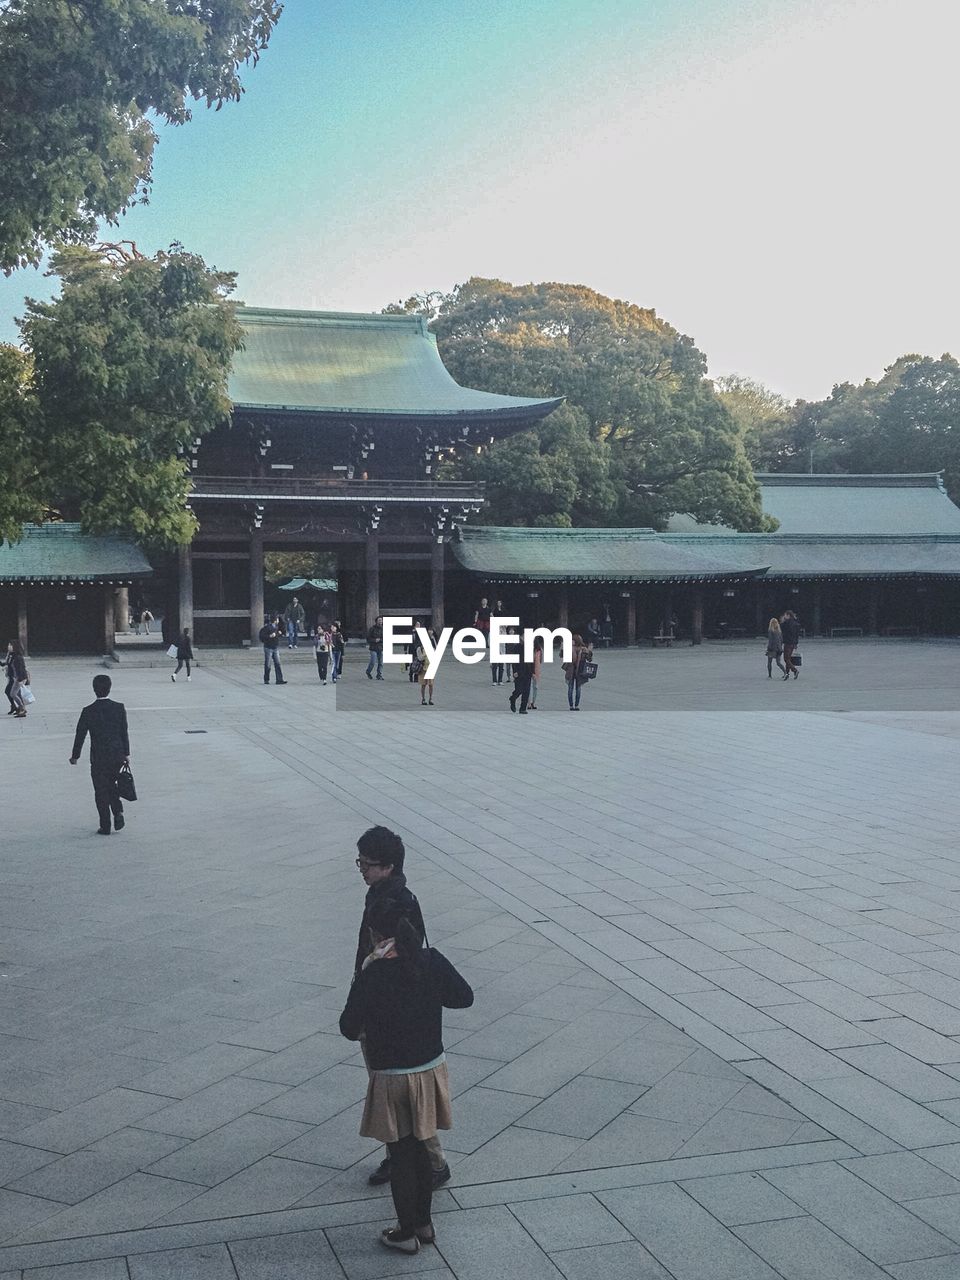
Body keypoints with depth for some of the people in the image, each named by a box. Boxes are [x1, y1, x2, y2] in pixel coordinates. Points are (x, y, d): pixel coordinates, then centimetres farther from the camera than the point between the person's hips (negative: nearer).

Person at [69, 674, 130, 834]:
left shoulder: (88, 711, -11)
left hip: (98, 757, -3)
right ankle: (118, 811, 4)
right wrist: (126, 753, 11)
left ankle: (105, 826, 10)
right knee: (111, 784, 24)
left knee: (101, 791, 8)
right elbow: (124, 732, 0)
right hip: (118, 755, 3)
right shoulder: (119, 708, -6)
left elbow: (80, 735, -4)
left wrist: (75, 756, 9)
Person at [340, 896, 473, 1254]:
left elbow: (349, 1029, -13)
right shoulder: (432, 962, -11)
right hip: (431, 1069, 5)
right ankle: (424, 1223, 36)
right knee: (421, 1149, 22)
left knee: (401, 1156, 13)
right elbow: (464, 997, 3)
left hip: (392, 1079, -4)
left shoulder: (372, 978, -23)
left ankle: (407, 1233, 27)